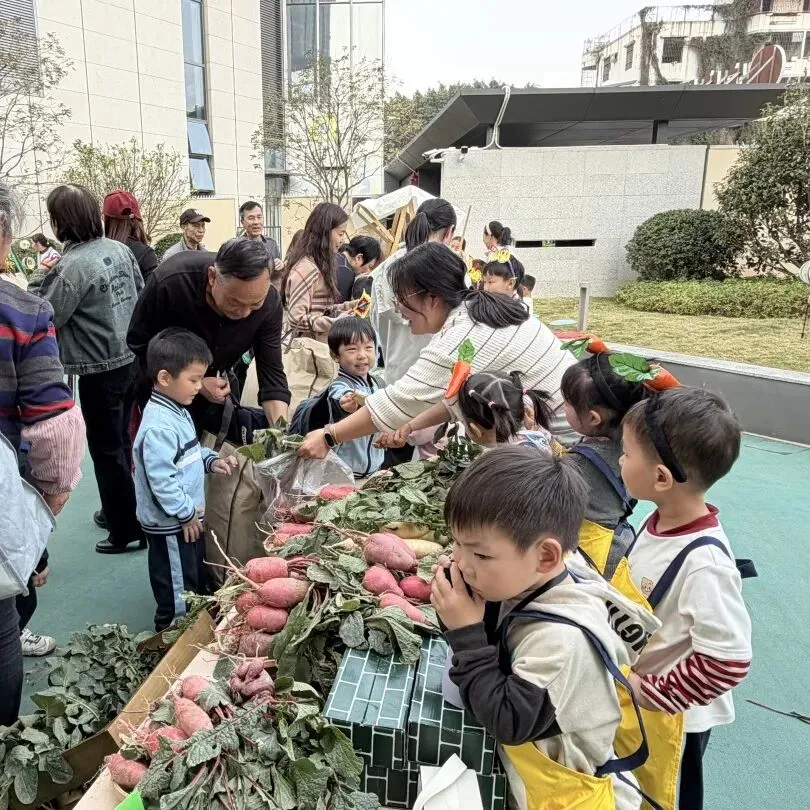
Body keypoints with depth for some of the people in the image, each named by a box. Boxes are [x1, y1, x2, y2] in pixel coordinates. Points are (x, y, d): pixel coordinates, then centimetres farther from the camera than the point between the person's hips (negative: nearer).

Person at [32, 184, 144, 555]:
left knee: (107, 451, 5)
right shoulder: (120, 248, 2)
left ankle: (127, 531, 15)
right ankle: (123, 512, 35)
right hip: (131, 358, 8)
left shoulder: (71, 267, -20)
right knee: (121, 443, 20)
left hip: (100, 369, -8)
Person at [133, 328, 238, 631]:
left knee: (198, 576, 26)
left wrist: (211, 460, 2)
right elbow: (161, 479, -28)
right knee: (177, 588, 8)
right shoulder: (158, 426, -27)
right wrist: (186, 513, -20)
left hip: (189, 516, 10)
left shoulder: (178, 411, 6)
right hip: (171, 524, -10)